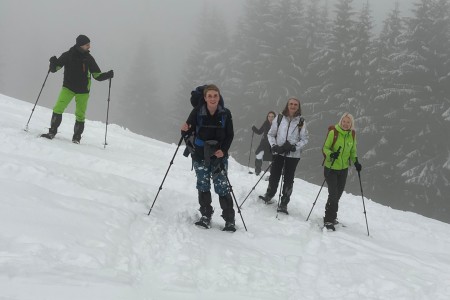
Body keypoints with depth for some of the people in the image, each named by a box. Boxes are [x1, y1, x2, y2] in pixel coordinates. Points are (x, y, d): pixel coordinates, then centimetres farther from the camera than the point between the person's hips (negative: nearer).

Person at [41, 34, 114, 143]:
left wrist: (108, 75, -15)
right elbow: (54, 69, 0)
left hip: (83, 90, 1)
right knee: (58, 109, -14)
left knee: (80, 114, -2)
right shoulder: (68, 55, -5)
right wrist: (53, 63, -22)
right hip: (68, 87, -1)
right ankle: (52, 132, -1)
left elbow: (97, 76, 3)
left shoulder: (88, 58, -1)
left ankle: (77, 137, 13)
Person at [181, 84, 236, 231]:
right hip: (200, 155, 1)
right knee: (203, 185, 6)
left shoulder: (225, 114, -8)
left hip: (219, 155, -1)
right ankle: (206, 216, 20)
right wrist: (184, 130, -28)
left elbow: (230, 135, 0)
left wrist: (223, 150, -14)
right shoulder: (197, 112, -10)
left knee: (222, 186, -4)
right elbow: (188, 132, -5)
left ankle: (229, 220, 3)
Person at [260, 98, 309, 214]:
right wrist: (274, 146, -9)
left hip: (293, 155, 0)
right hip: (279, 152, 0)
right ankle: (268, 196, 27)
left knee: (288, 179, 4)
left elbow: (305, 139, 1)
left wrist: (295, 147, -14)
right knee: (274, 176, 4)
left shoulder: (301, 121, -1)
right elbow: (271, 134, 6)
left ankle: (283, 204, 12)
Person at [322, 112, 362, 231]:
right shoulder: (333, 133, -13)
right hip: (331, 168, -5)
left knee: (338, 194, 14)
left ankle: (331, 216, 32)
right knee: (333, 194, -10)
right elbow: (325, 148, -10)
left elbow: (353, 151, 12)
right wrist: (331, 154, -30)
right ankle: (328, 220, 0)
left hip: (343, 169, 5)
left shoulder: (352, 135, 2)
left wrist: (355, 162, -4)